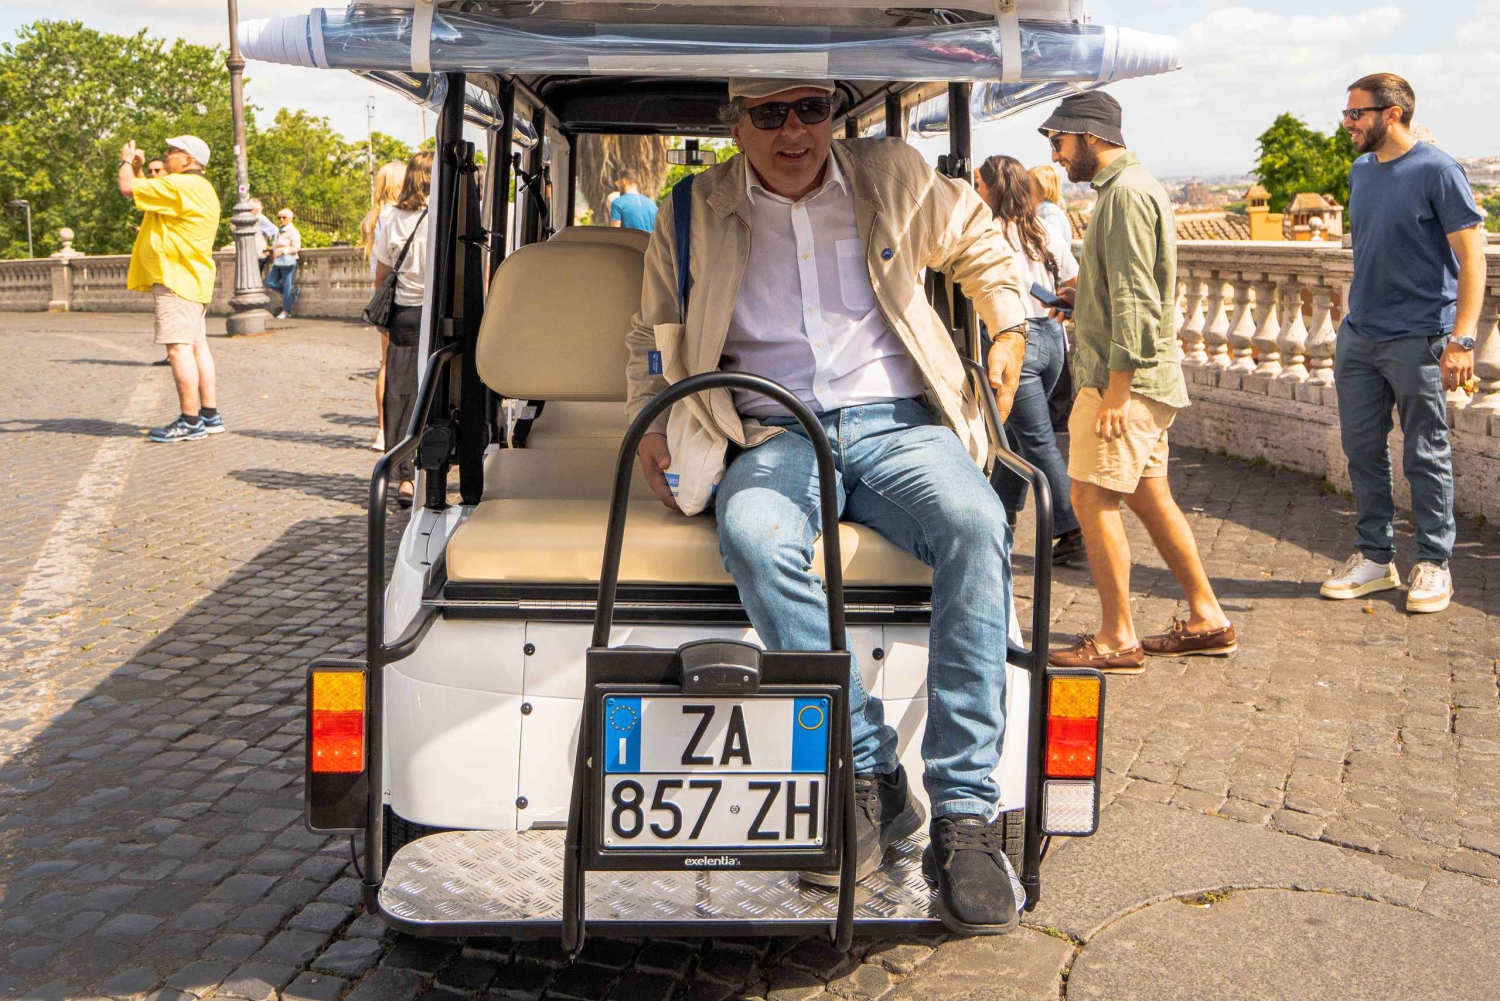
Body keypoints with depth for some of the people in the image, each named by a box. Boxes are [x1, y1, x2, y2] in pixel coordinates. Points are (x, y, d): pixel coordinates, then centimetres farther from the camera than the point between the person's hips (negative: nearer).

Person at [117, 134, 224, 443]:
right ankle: (210, 414, 13)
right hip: (192, 279, 11)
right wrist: (137, 169, 24)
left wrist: (127, 162, 5)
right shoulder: (200, 188, 19)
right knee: (197, 345, 11)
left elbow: (128, 188, -12)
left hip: (175, 279, -11)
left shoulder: (179, 185, -14)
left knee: (179, 347, -11)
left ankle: (190, 421, -13)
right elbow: (147, 193, 29)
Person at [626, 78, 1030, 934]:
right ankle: (869, 775, -28)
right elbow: (656, 339, 23)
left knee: (976, 524, -34)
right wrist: (651, 423, 6)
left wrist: (1009, 327, 15)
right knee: (754, 534, -38)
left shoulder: (894, 178, 10)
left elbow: (979, 242, 29)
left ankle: (967, 814, -31)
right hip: (776, 435, 0)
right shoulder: (694, 217, 10)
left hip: (899, 422, 0)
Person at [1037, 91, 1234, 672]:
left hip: (1124, 378, -11)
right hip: (1140, 378, 11)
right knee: (1150, 498, 13)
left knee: (1092, 499, -8)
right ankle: (1206, 619, 20)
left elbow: (1135, 300, -21)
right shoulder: (1127, 188, 19)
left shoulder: (1127, 192, -14)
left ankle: (1118, 639, -3)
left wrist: (1116, 387, -22)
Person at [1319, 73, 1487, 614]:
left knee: (1426, 456, 2)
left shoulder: (1436, 171, -11)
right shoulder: (1360, 171, 11)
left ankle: (1433, 564, 14)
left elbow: (1472, 255, -13)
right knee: (1362, 450, 10)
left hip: (1417, 340, -7)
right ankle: (1374, 557, 21)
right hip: (1358, 336, 7)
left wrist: (1462, 337, -20)